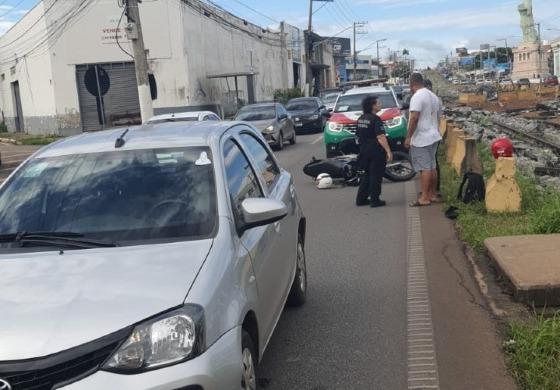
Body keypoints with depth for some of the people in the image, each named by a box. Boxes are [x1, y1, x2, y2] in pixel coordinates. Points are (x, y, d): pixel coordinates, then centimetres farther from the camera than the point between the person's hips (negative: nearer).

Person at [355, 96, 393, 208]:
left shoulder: (360, 119, 8)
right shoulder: (375, 119, -16)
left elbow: (358, 135, 15)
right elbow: (380, 138, -22)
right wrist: (388, 151, -21)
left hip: (364, 150, 8)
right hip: (376, 151, -8)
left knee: (366, 174, 17)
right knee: (376, 176, 1)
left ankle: (361, 198, 18)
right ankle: (375, 200, 4)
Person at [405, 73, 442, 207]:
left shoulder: (417, 97, -15)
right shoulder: (433, 96, 14)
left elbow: (414, 118, -23)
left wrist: (408, 137, -20)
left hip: (421, 139, -9)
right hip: (433, 136, 9)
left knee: (424, 168, -8)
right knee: (432, 167, 14)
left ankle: (424, 198, -7)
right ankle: (433, 194, 21)